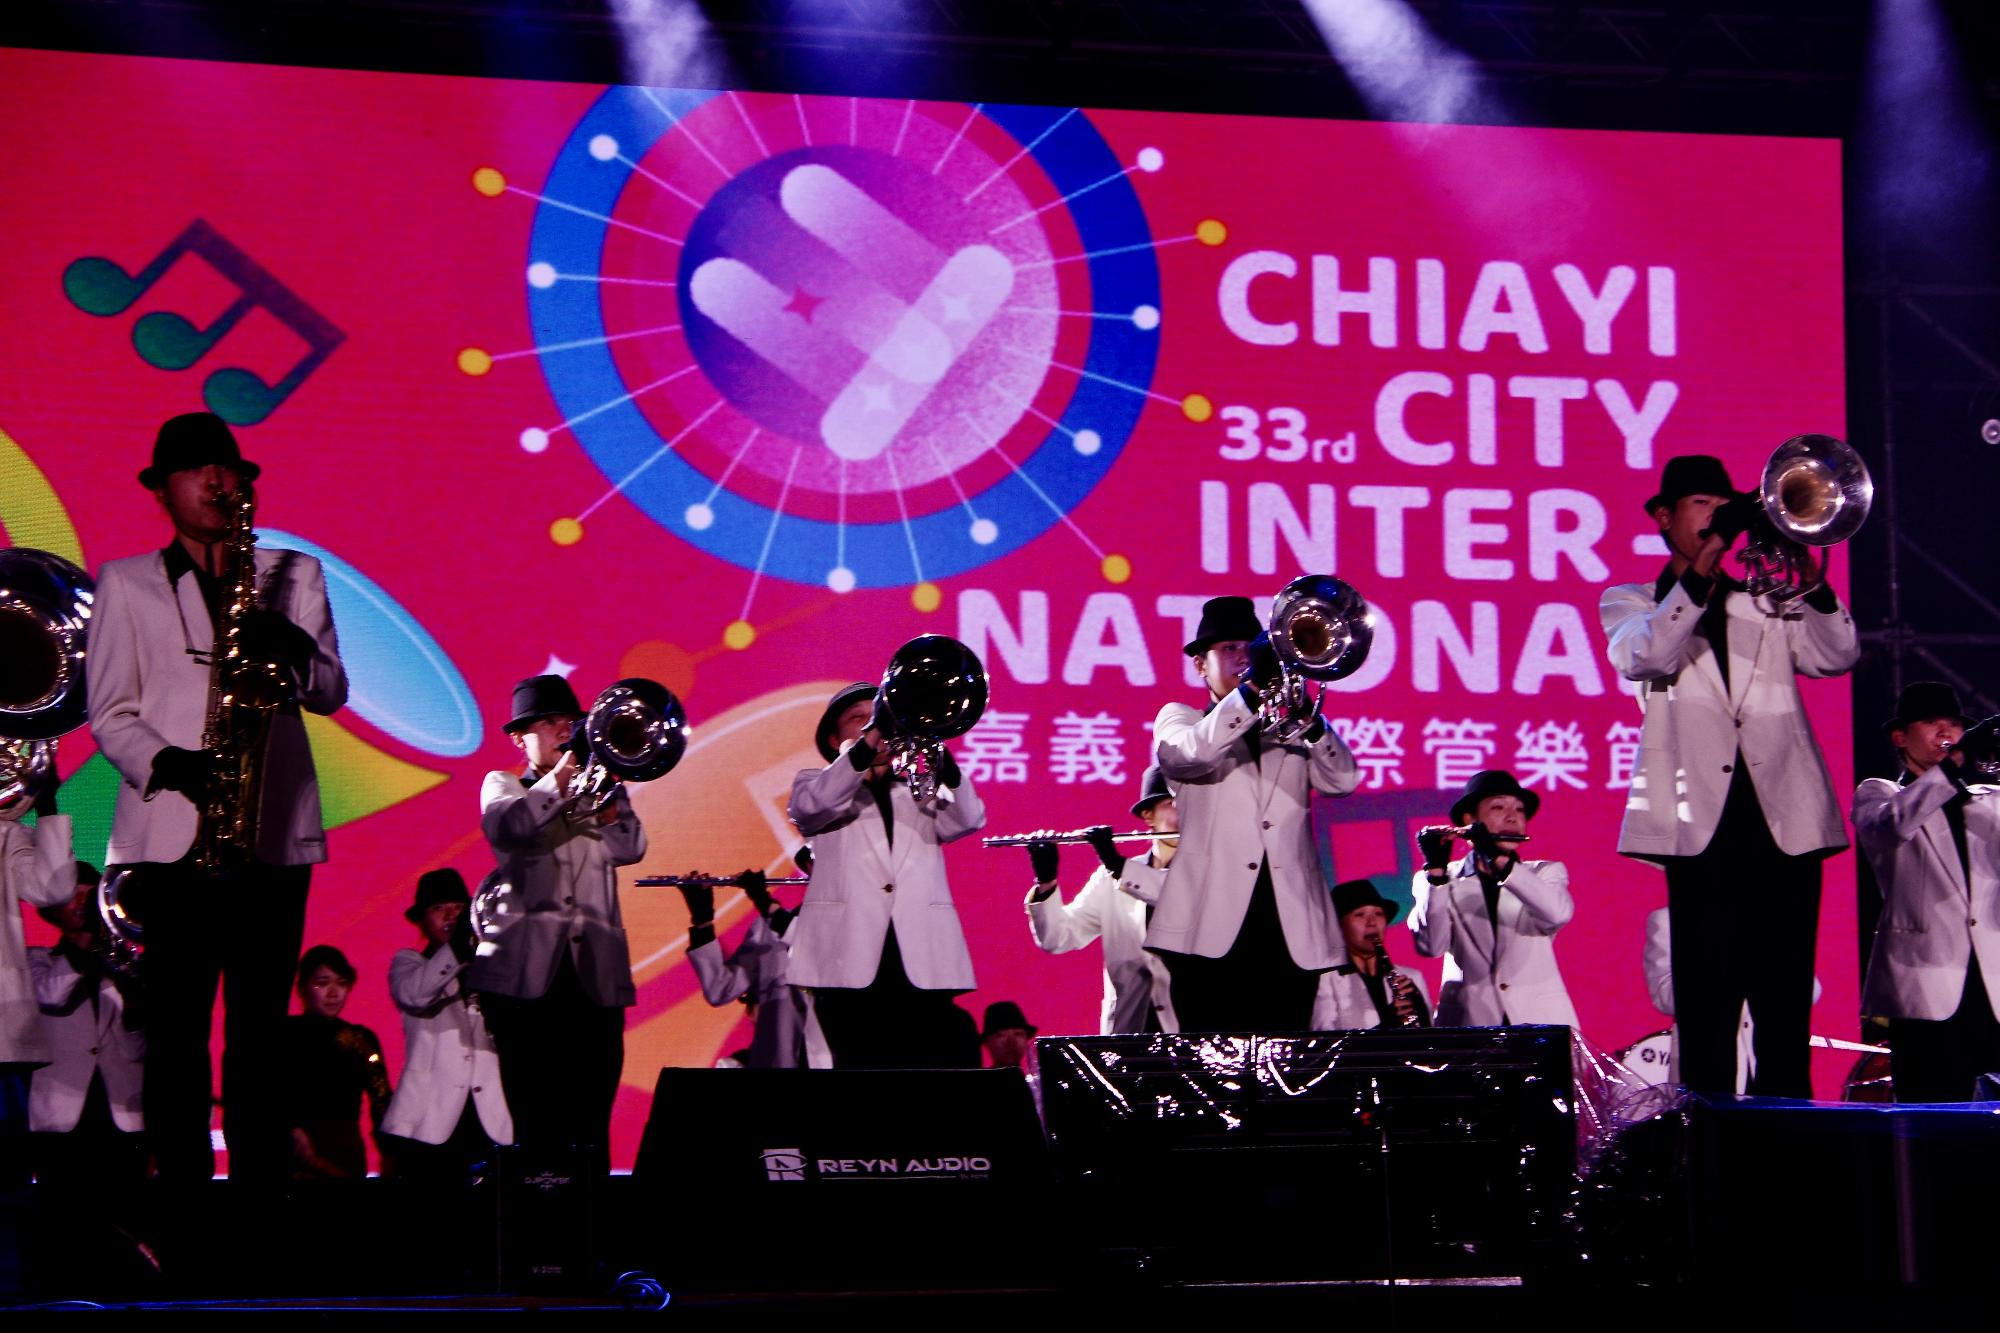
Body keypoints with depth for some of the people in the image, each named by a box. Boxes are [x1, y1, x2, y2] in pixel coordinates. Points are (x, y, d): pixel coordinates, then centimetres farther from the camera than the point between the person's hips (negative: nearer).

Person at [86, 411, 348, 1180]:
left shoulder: (293, 576, 17)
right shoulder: (126, 584, 12)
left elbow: (331, 692, 8)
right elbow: (109, 711, 5)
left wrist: (291, 648, -14)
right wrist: (169, 763, -14)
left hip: (275, 829, 1)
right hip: (174, 830, -1)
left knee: (260, 1030, 0)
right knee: (178, 1028, -6)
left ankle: (263, 1176, 0)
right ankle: (182, 1176, -6)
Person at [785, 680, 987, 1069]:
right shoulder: (815, 784, 18)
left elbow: (968, 820, 5)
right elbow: (811, 806, -6)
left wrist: (940, 759, -12)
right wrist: (867, 746, -16)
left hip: (924, 963, 2)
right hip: (851, 961, -2)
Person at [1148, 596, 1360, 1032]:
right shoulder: (1179, 718, 16)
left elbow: (1342, 780, 5)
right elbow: (1191, 754, -9)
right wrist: (1252, 689, -18)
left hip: (1292, 927, 3)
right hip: (1214, 922, -3)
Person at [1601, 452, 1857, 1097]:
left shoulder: (1769, 601, 23)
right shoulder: (1630, 603, 15)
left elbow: (1837, 655, 6)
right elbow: (1642, 657, -8)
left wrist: (1810, 582, -10)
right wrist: (1701, 571, -17)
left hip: (1785, 816, 3)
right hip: (1704, 820, -3)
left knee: (1786, 1002, 1)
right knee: (1707, 999, -8)